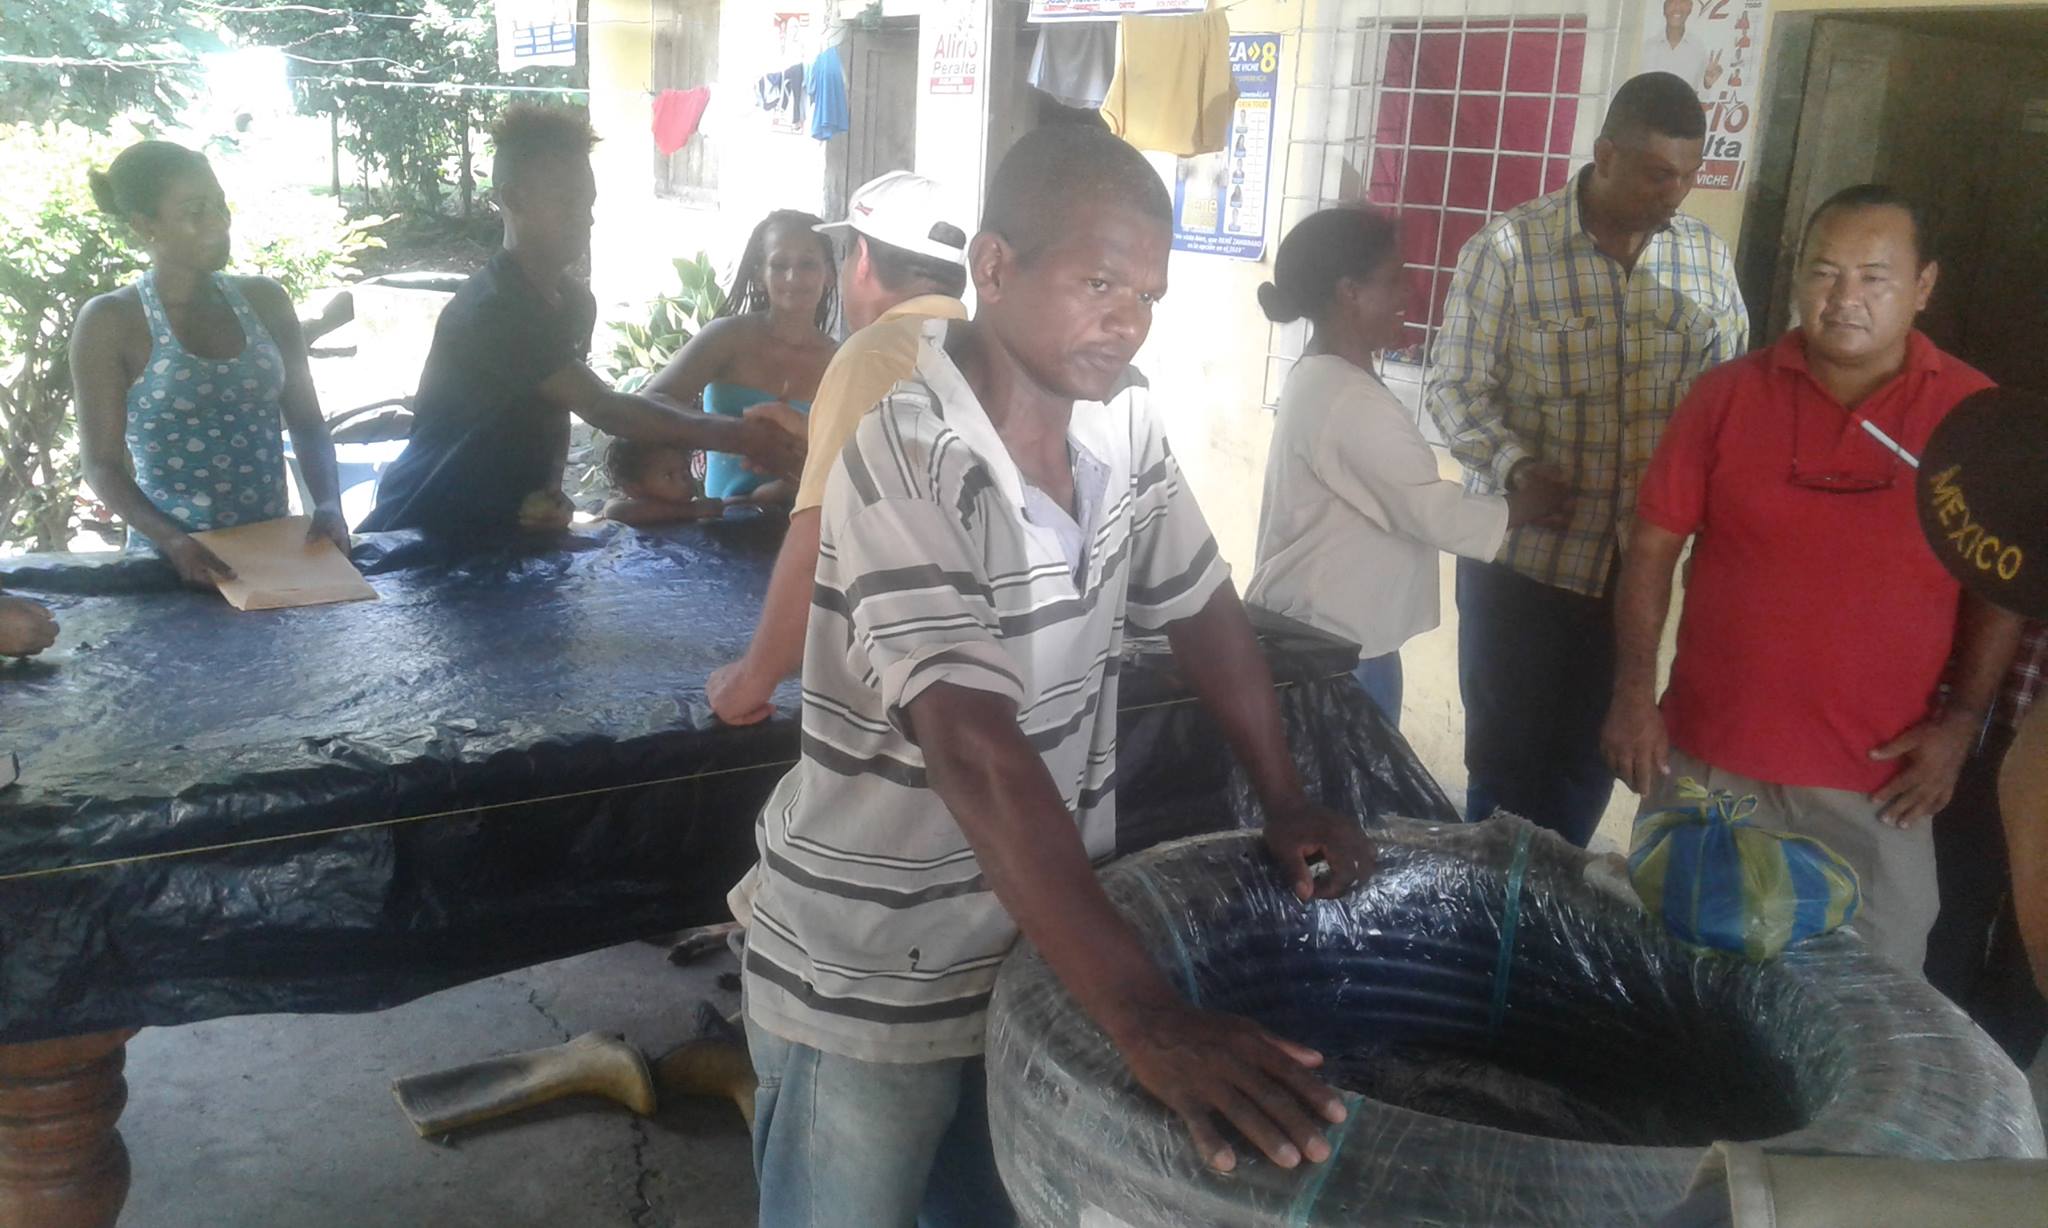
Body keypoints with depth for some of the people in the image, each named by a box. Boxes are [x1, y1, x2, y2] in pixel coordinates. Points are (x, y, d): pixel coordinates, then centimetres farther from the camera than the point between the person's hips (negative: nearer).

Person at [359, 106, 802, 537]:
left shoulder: (575, 302, 5)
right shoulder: (492, 309, -21)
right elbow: (604, 411, -27)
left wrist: (550, 491, -4)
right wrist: (740, 437, -29)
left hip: (505, 528, 8)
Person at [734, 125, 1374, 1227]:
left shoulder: (1120, 423, -4)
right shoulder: (906, 459, -27)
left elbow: (1201, 609, 10)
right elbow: (979, 756, -36)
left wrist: (1286, 803, 4)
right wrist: (1149, 1018, -40)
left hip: (1041, 947, 6)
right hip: (871, 983, -6)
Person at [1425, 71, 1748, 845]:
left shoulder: (1706, 258, 4)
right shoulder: (1509, 249, -9)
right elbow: (1457, 388, -8)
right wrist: (1514, 466, -24)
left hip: (1642, 560, 4)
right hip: (1523, 554, -4)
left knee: (1591, 755, 15)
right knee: (1505, 752, 9)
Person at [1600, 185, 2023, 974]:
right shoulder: (1726, 395, -3)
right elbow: (1653, 547, -1)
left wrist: (1963, 719, -4)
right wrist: (1633, 694, -7)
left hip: (1876, 777, 0)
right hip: (1707, 757, 0)